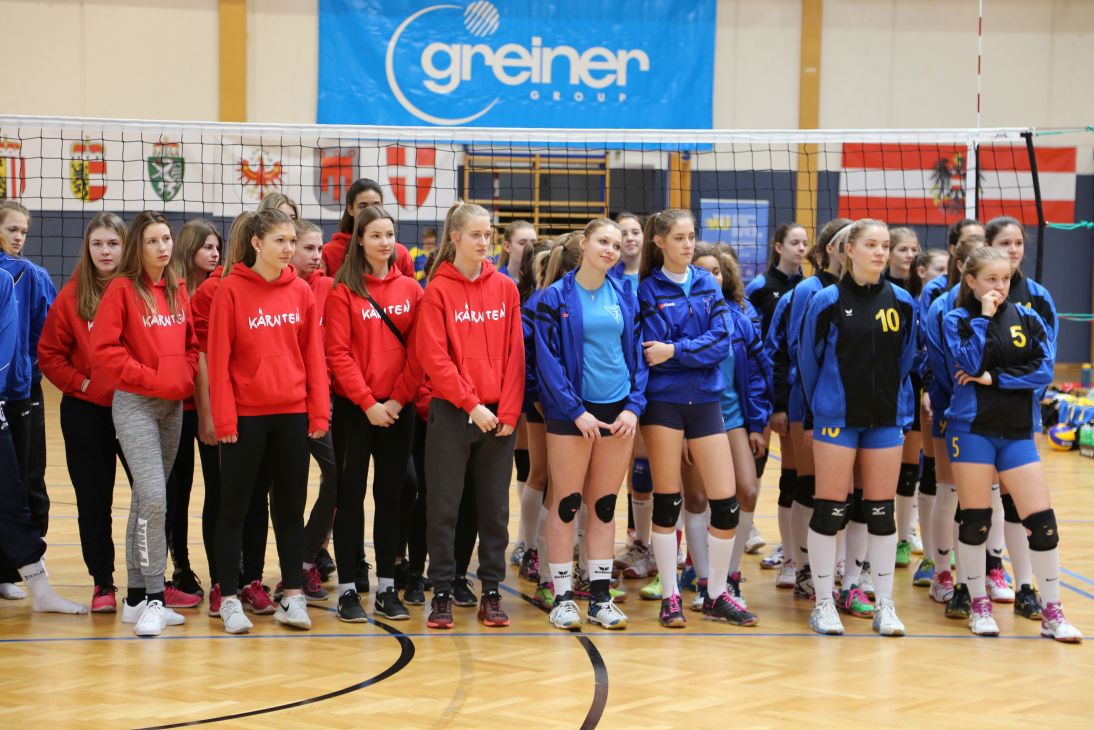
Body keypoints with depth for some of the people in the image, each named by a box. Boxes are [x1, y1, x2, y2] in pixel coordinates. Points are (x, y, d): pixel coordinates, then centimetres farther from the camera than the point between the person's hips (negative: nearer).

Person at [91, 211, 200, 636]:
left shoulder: (178, 291, 11)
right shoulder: (122, 289, -7)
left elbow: (192, 343, 18)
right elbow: (104, 349, -13)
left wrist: (186, 377, 1)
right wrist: (149, 378, -13)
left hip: (174, 406, 6)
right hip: (135, 405, -6)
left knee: (146, 501, 11)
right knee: (153, 499, -18)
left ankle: (137, 598, 17)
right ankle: (153, 598, -12)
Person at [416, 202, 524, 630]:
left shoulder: (505, 289, 6)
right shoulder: (438, 290, -3)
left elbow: (515, 354, 4)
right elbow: (434, 358, -9)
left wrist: (508, 410, -5)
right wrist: (471, 404, -14)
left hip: (499, 415, 3)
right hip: (451, 413, -3)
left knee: (495, 507, 7)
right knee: (443, 507, 1)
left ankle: (491, 593, 15)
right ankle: (442, 594, 9)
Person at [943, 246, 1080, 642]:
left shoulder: (1026, 318, 7)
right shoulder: (957, 320, 1)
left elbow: (1044, 369, -4)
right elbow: (969, 365, -15)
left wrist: (995, 378, -11)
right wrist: (983, 318, -14)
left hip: (1017, 431, 2)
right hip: (972, 430, -2)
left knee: (1042, 521, -3)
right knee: (975, 520, 3)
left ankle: (1053, 612, 6)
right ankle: (979, 605, 19)